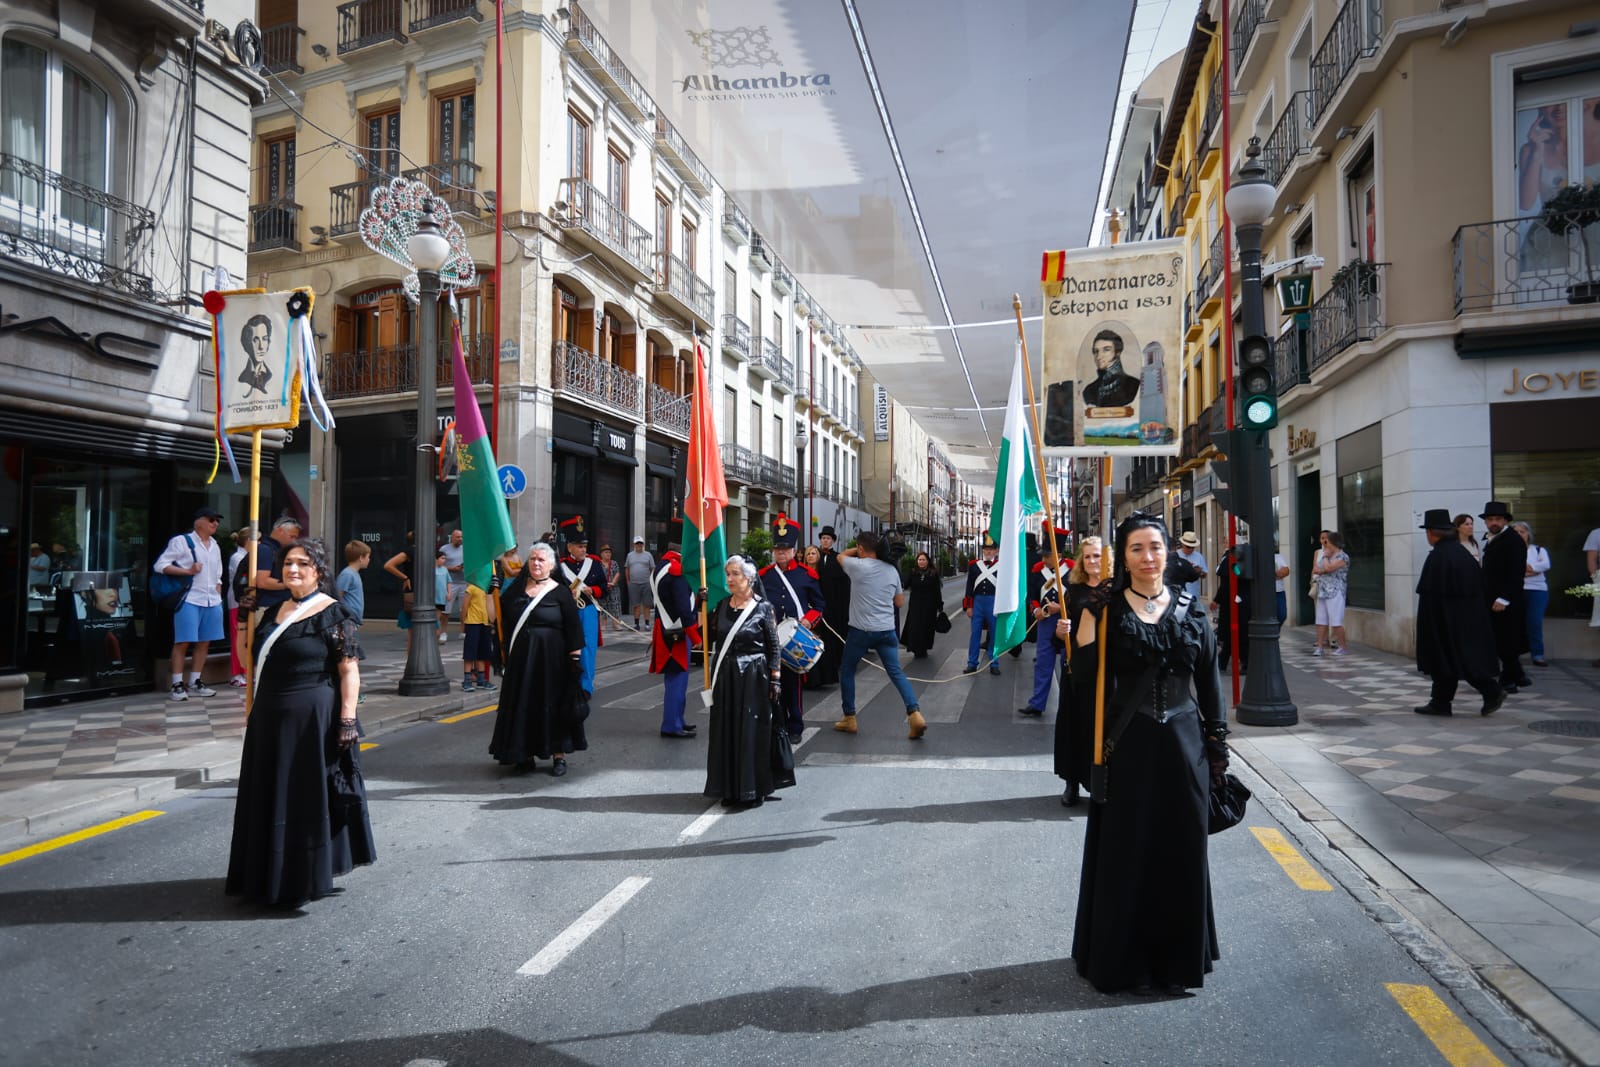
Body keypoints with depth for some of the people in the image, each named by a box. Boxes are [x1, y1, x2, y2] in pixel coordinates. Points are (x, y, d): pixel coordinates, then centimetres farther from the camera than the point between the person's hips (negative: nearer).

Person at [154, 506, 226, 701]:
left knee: (204, 643, 7)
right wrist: (188, 571, -15)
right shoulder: (182, 541, -2)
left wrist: (218, 597, 12)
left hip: (212, 601, 6)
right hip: (189, 600, -6)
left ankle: (194, 683, 14)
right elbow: (160, 565, -7)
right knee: (182, 642, -5)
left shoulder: (215, 546, 19)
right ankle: (177, 685, 1)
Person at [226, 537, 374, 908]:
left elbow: (349, 671, -14)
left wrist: (348, 721, -20)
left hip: (312, 719, -8)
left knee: (308, 797, 2)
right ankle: (272, 877, 31)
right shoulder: (275, 610, 10)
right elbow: (254, 658, 23)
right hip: (270, 719, 8)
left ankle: (305, 879, 17)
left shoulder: (333, 614, -11)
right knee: (272, 798, 15)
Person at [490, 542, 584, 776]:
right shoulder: (516, 589, 8)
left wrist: (575, 657, -9)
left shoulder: (560, 592, -4)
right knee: (523, 706, 8)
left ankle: (559, 755, 14)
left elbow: (573, 628, -5)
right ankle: (525, 755, 19)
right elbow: (500, 615, 8)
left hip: (552, 660, -3)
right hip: (521, 660, 4)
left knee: (554, 704, 3)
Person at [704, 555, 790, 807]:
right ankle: (731, 788, 20)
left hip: (753, 677, -5)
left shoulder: (763, 607, -7)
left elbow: (774, 647, -6)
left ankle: (755, 789, 12)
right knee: (726, 731, 8)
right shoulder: (723, 605, 7)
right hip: (724, 677, 5)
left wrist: (774, 680, -10)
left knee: (753, 731, 1)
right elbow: (709, 636, 7)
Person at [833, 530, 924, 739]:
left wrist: (859, 549, 20)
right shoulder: (892, 569, 6)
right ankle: (914, 714, -13)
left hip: (860, 630, -4)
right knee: (896, 672, 4)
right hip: (887, 630, 4)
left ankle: (849, 718, 19)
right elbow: (899, 602, 15)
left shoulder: (858, 566, -9)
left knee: (846, 671, 14)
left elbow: (841, 555, 14)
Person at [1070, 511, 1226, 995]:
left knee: (1181, 850, 11)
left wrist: (1217, 744, 5)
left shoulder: (1189, 609, 4)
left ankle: (1177, 955, 30)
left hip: (1183, 742, 3)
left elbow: (1209, 680, 7)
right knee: (1125, 852, 7)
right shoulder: (1106, 609, -4)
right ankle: (1122, 957, 23)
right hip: (1128, 745, -2)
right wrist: (1088, 616, -21)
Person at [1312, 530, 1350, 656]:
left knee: (1336, 622, -5)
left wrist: (1325, 556, -4)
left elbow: (1328, 568, -20)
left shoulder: (1343, 557, -7)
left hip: (1335, 593, -8)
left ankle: (1342, 647, 5)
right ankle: (1319, 647, 8)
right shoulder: (1324, 554, 17)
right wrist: (1323, 570, -8)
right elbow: (1315, 570, 13)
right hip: (1322, 592, 8)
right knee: (1321, 621, 6)